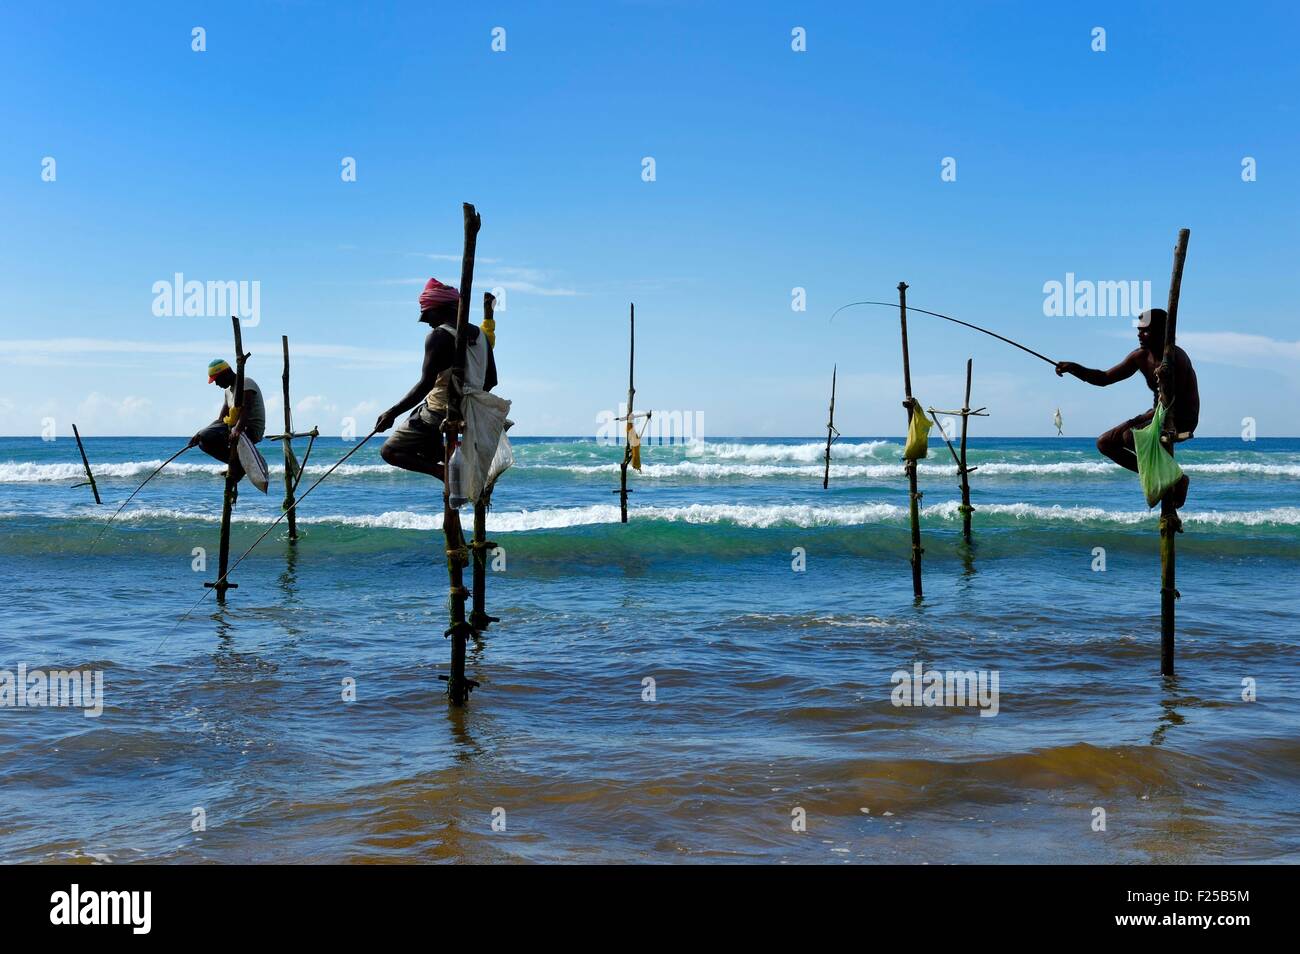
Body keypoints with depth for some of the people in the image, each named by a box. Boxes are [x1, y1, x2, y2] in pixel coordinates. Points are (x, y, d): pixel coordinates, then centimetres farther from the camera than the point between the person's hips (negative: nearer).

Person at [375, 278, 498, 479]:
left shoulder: (438, 336, -15)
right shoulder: (481, 335, 7)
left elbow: (426, 384, -22)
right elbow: (491, 381, 12)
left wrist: (392, 413, -18)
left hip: (439, 413, -8)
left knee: (389, 452, 3)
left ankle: (447, 472, -15)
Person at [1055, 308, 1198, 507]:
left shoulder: (1175, 358, -21)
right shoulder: (1141, 356, 3)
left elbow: (1174, 402, -26)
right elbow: (1105, 378, 6)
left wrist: (1145, 419, -24)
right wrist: (1074, 369, -8)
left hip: (1183, 418, -9)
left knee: (1130, 436, -31)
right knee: (1105, 443, 3)